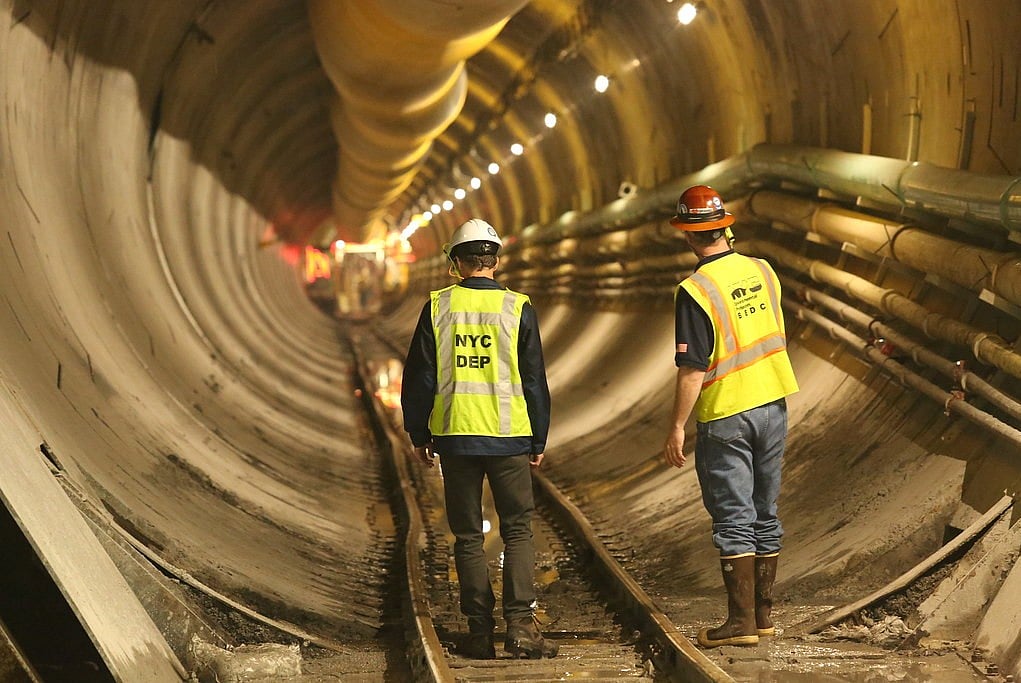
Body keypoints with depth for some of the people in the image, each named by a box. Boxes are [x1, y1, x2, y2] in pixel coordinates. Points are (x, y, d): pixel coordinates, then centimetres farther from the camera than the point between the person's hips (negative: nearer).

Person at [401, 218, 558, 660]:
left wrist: (419, 434, 14)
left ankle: (479, 631, 8)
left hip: (454, 437, 1)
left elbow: (419, 378, 4)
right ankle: (520, 624, -5)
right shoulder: (518, 309, -2)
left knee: (468, 537, 8)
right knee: (517, 532, 6)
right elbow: (535, 381, 2)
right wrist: (539, 440, 10)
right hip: (509, 437, -1)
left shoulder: (438, 307, 0)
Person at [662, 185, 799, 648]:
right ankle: (763, 614, 21)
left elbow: (693, 369, -18)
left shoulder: (695, 290, -17)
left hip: (725, 416, -6)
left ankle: (741, 621, -1)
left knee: (733, 520, -1)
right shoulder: (762, 271, 3)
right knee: (764, 515, 14)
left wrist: (677, 428, -12)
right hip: (773, 405, 6)